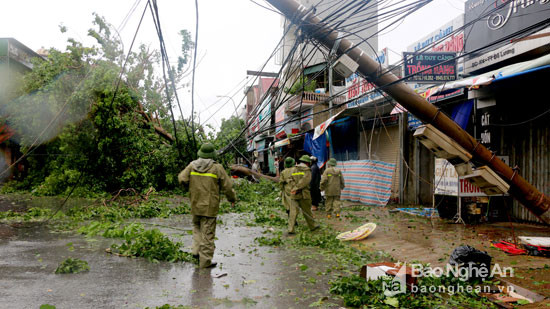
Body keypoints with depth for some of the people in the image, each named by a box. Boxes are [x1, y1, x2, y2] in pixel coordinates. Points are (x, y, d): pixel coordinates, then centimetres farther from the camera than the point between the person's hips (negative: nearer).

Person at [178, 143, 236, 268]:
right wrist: (232, 199, 10)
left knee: (197, 227, 26)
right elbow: (227, 186, -6)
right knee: (207, 233, 2)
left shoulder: (192, 166, 0)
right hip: (209, 206, -4)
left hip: (195, 205, 4)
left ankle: (196, 250, 15)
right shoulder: (217, 168, -10)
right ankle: (205, 261, 8)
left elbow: (182, 178, 1)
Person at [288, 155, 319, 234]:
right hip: (303, 194, -3)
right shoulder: (307, 170, -3)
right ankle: (312, 226, 27)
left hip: (294, 194, 3)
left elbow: (292, 181, 4)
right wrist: (297, 188, -17)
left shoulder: (293, 169, 11)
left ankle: (290, 229, -6)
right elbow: (305, 180, -16)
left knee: (293, 211, 0)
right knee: (307, 211, 11)